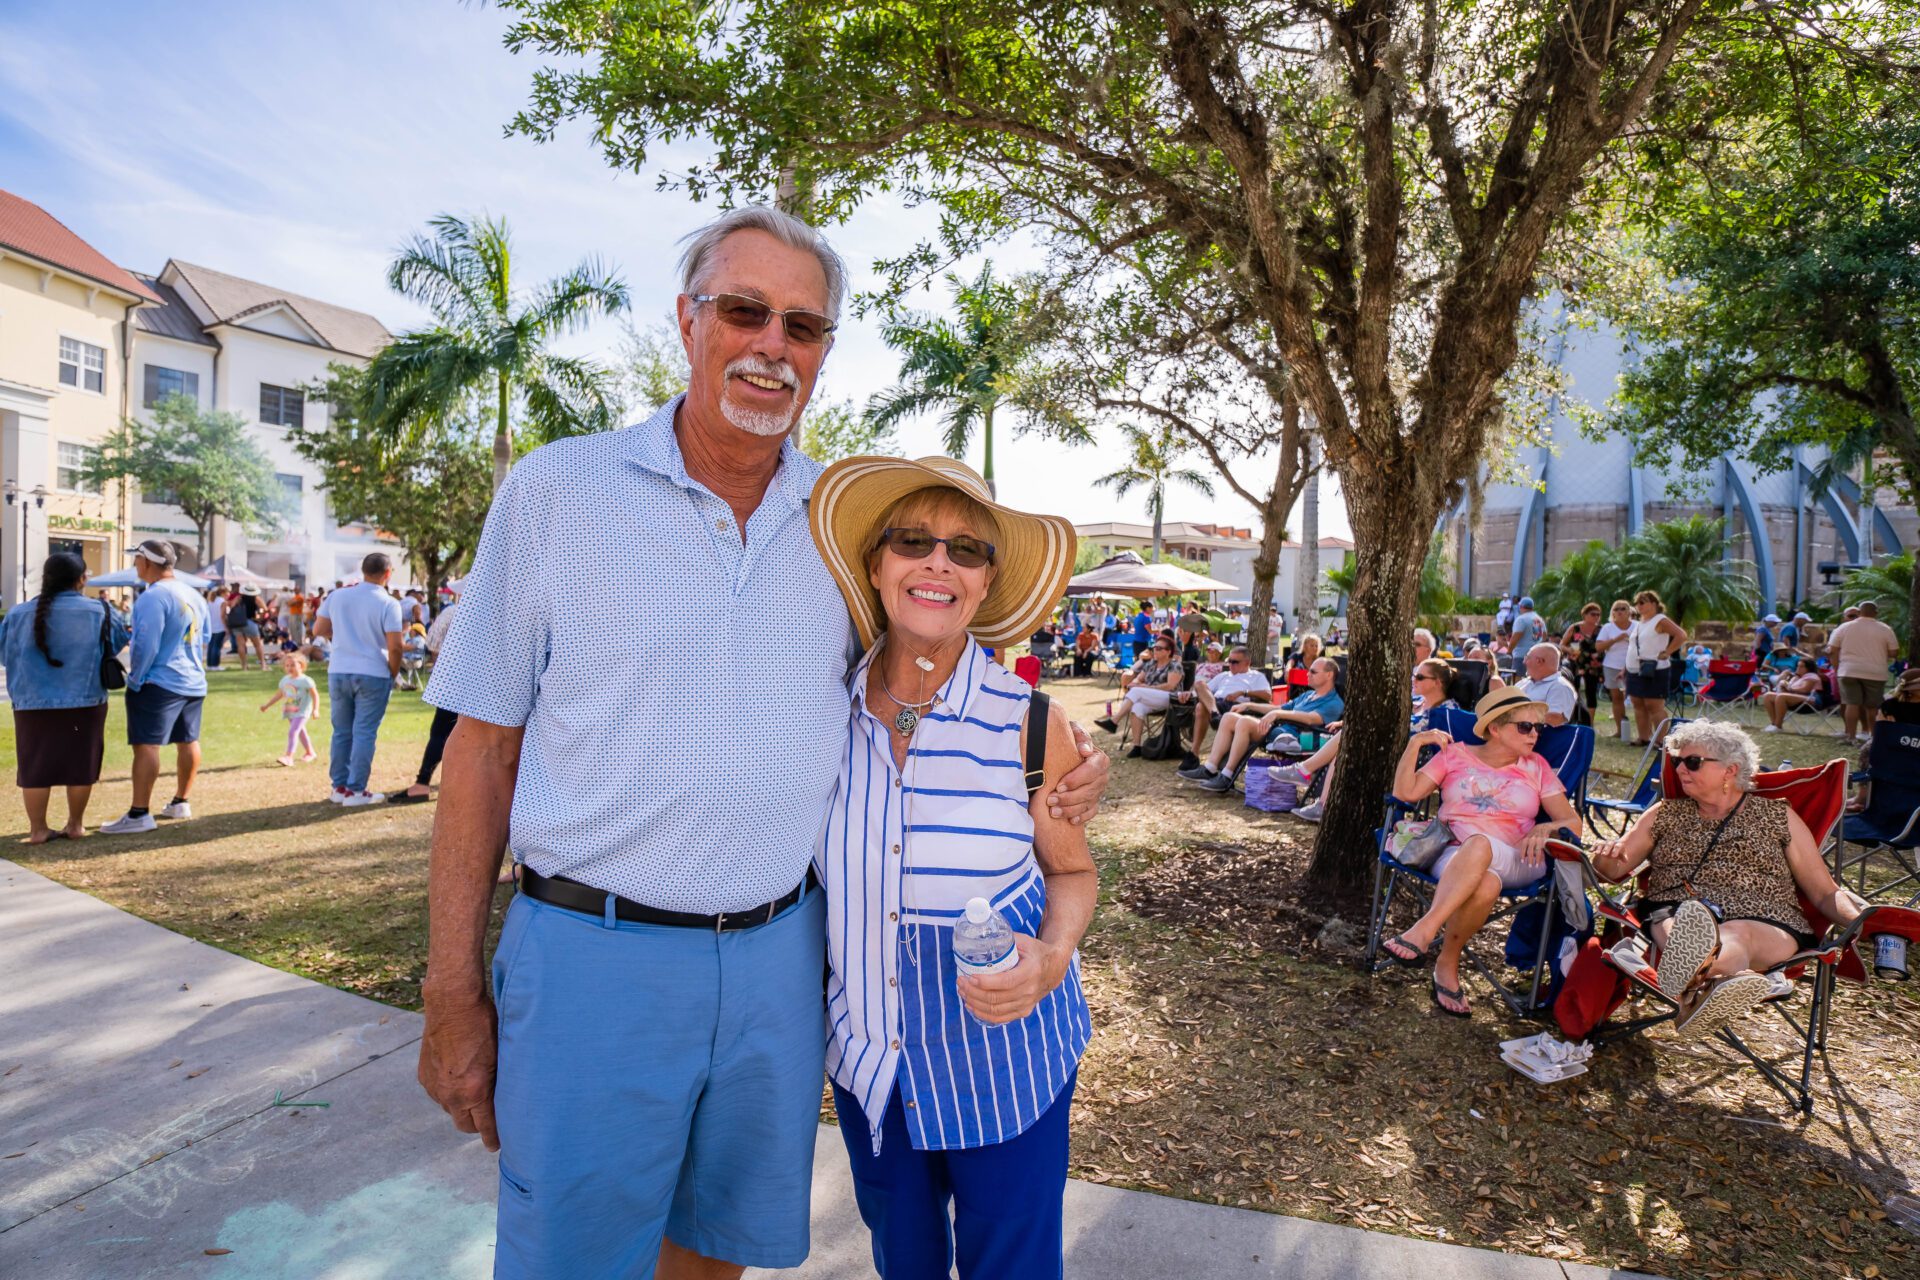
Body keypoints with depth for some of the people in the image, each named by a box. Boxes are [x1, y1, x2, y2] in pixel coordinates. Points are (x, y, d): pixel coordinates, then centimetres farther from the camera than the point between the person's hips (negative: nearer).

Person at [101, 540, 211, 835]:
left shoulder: (153, 597, -16)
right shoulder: (193, 595, 11)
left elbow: (146, 646, -18)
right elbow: (204, 639, 18)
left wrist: (135, 680, -9)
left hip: (158, 683, -9)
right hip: (193, 683, 9)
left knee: (146, 745, -8)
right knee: (188, 742, 14)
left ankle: (139, 814, -10)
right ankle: (181, 802, 25)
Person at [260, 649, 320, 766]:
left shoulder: (305, 680, -11)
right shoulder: (285, 680, 10)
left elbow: (315, 695, -12)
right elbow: (279, 694, 23)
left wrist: (315, 710, -20)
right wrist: (267, 705, 24)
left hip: (302, 712, -8)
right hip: (290, 711, 8)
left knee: (292, 731, -19)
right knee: (300, 732, 19)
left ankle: (289, 757, -22)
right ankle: (310, 752, 35)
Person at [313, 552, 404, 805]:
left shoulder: (337, 596, 3)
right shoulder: (388, 604, -12)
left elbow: (318, 630, 10)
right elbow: (394, 647, -14)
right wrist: (394, 674, 0)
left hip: (338, 672, 5)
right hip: (373, 675, -5)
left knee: (341, 731, 13)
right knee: (364, 733, 1)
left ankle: (339, 787, 20)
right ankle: (355, 790, 4)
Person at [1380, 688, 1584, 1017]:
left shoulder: (1537, 766, 20)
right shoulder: (1455, 754, 16)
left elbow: (1573, 823, 13)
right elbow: (1405, 793, 5)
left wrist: (1545, 829, -9)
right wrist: (1415, 743, -4)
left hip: (1513, 862, 0)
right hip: (1453, 856, 0)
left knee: (1479, 844, -39)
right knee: (1485, 885, -40)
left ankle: (1424, 931, -40)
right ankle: (1448, 966, -27)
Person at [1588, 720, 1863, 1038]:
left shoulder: (1777, 816, 20)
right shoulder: (1665, 814, 23)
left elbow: (1825, 893, 18)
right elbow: (1614, 870, 18)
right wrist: (1605, 856, -7)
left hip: (1765, 925, 0)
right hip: (1675, 914, 1)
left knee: (1736, 935, -38)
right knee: (1684, 931, -38)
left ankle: (1694, 986, -71)